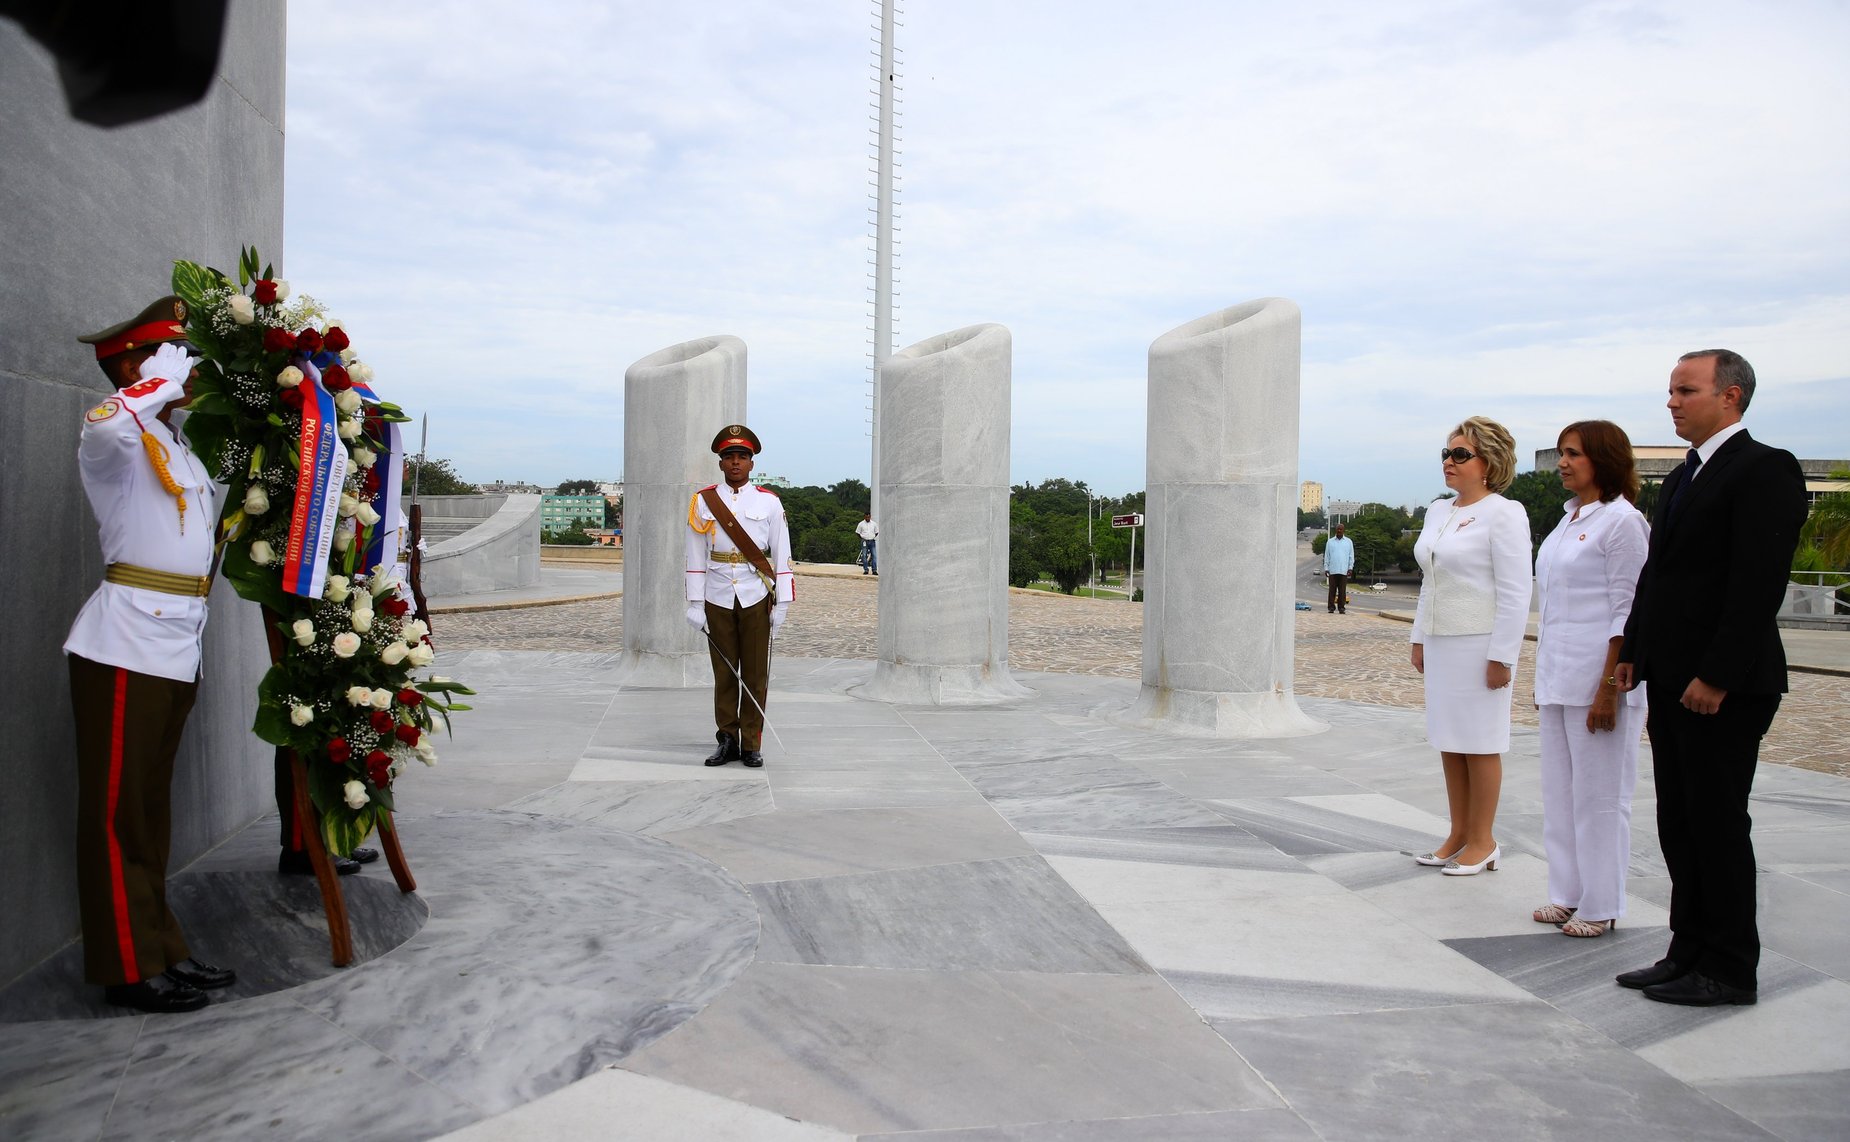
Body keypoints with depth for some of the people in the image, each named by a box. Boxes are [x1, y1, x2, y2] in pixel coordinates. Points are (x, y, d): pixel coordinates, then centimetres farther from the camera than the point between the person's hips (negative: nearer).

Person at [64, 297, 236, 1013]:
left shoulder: (179, 447, 20)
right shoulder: (115, 437, -8)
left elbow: (217, 513, 34)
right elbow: (109, 421, -34)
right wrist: (172, 372, -21)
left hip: (177, 646, 9)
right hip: (126, 641, -9)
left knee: (151, 806, 15)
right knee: (119, 808, -3)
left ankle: (160, 950, 24)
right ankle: (129, 968, 3)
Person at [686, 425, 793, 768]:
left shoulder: (769, 503, 2)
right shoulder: (703, 501, 3)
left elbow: (781, 555, 3)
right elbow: (696, 557, 3)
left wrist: (781, 603, -2)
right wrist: (695, 604, -1)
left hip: (756, 599, 0)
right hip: (718, 600, 1)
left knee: (756, 675, 3)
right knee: (724, 673, 6)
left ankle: (752, 745, 10)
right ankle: (727, 742, 15)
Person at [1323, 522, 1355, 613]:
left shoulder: (1349, 542, 10)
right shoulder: (1330, 542, 11)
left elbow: (1351, 556, 9)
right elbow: (1326, 556, 10)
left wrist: (1350, 568, -1)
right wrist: (1326, 568, 1)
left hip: (1344, 570, 0)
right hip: (1333, 570, 0)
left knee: (1342, 590, -2)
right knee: (1332, 590, -2)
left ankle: (1341, 608, 0)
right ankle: (1331, 607, 1)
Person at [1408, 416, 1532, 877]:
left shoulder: (1503, 514, -10)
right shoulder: (1438, 511, 13)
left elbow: (1515, 592, -14)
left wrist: (1501, 657, -17)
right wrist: (1420, 639, 16)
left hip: (1479, 645, -7)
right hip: (1441, 643, 8)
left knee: (1480, 744, 1)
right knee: (1448, 741, 11)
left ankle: (1483, 842, 13)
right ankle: (1458, 835, 22)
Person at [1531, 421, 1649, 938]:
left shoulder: (1621, 521, -10)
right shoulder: (1568, 519, 15)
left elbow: (1628, 613, -14)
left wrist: (1610, 688, -18)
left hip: (1597, 678, -8)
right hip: (1558, 678, 8)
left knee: (1598, 793, 0)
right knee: (1560, 792, 12)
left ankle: (1600, 906, 11)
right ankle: (1568, 894, 22)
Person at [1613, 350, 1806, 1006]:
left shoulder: (1764, 469, -11)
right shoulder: (1683, 477, 17)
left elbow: (1759, 583, -19)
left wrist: (1716, 676, -21)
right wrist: (1633, 653, 12)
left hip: (1724, 688, -9)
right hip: (1671, 682, 9)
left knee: (1718, 826, 0)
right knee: (1679, 827, 13)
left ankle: (1731, 972, 12)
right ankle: (1689, 955, 22)